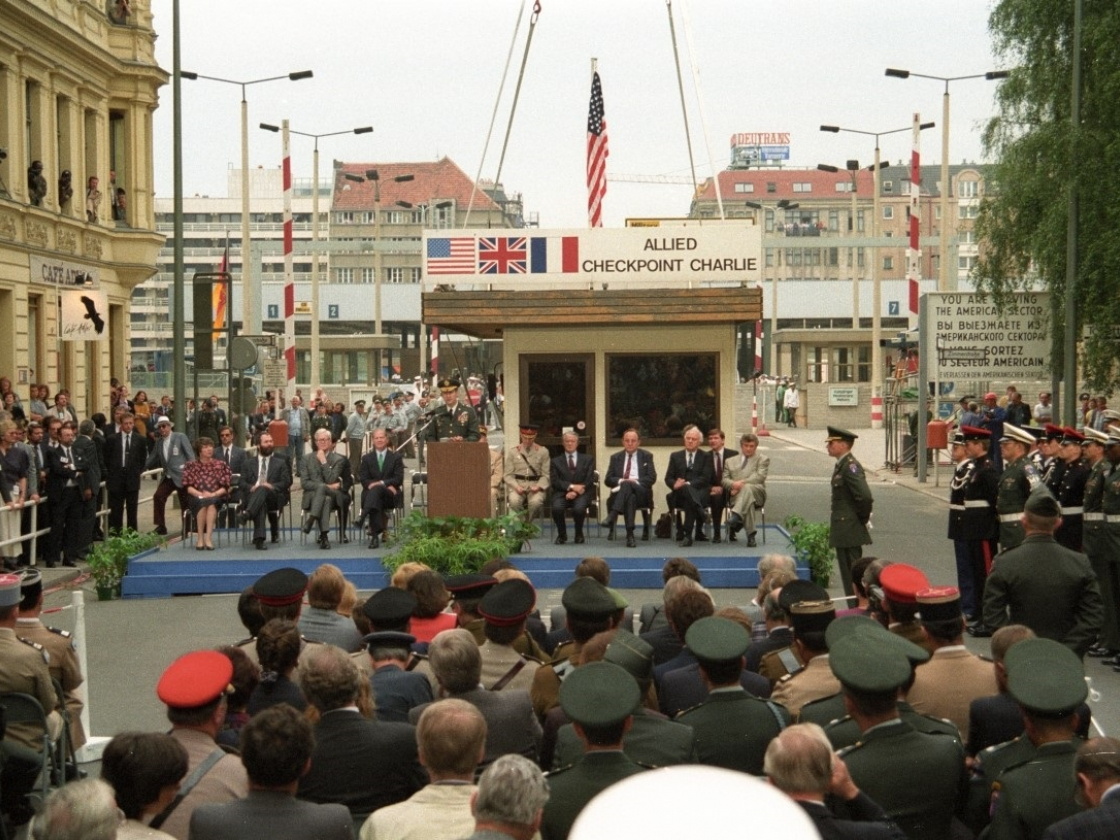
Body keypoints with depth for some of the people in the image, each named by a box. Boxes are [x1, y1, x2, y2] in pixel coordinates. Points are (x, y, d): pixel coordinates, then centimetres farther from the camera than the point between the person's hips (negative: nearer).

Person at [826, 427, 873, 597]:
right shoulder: (842, 465, 13)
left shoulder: (850, 466, -18)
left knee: (852, 574, -6)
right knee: (848, 574, 15)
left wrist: (863, 518, -14)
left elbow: (865, 497, -27)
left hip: (849, 530, -10)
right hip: (844, 531, 10)